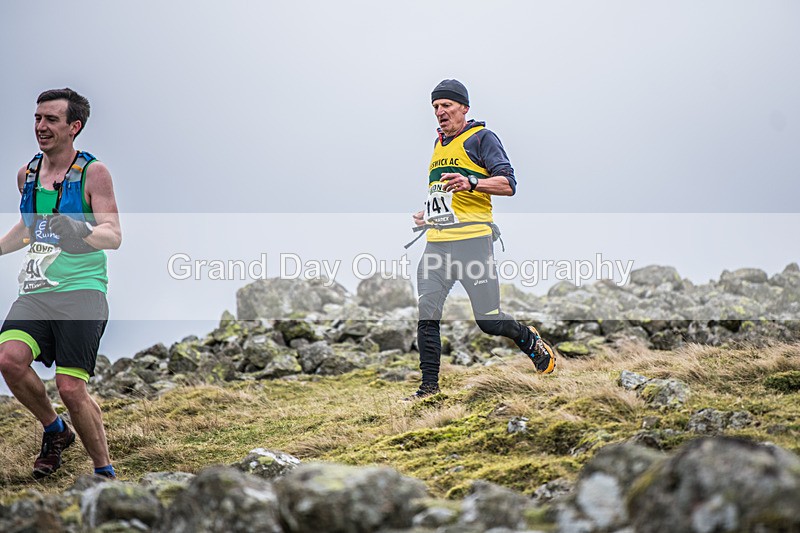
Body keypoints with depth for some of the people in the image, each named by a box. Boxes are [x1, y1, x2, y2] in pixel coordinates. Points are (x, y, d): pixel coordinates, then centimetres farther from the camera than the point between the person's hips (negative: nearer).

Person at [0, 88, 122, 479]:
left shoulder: (92, 172, -3)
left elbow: (114, 236, -11)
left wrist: (83, 235, -30)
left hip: (81, 290, -5)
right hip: (35, 291, 5)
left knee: (71, 389, -12)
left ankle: (104, 471, 9)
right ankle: (55, 430, 7)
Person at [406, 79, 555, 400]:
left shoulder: (481, 138, -1)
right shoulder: (439, 143, 22)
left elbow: (508, 184, -11)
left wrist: (471, 183, -26)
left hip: (472, 240, -6)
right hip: (437, 242, 6)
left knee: (489, 323, -4)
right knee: (426, 314, -7)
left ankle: (530, 340, 25)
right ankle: (429, 386, -2)